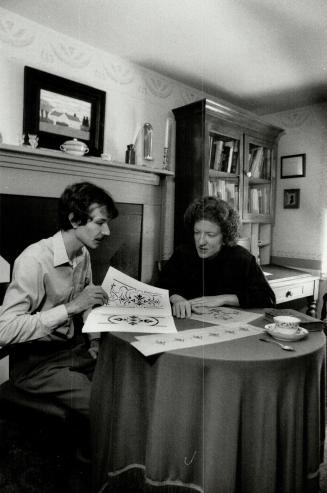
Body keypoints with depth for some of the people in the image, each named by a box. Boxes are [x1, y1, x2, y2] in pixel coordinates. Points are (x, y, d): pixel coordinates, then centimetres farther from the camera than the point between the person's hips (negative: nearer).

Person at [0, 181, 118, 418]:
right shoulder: (35, 260, -23)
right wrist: (70, 308, -31)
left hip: (76, 348, 7)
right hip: (36, 361, -7)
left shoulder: (83, 254, 3)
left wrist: (95, 340, 0)